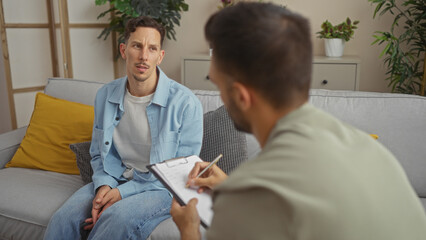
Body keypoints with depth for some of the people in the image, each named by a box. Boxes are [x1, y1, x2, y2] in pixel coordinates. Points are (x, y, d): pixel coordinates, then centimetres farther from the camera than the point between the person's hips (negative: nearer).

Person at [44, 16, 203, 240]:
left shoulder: (185, 102, -14)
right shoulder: (105, 95, 3)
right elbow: (98, 154, 14)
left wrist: (124, 192, -16)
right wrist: (104, 186, -9)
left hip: (162, 188, -3)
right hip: (115, 180, 4)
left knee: (116, 219, -32)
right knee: (63, 219, -21)